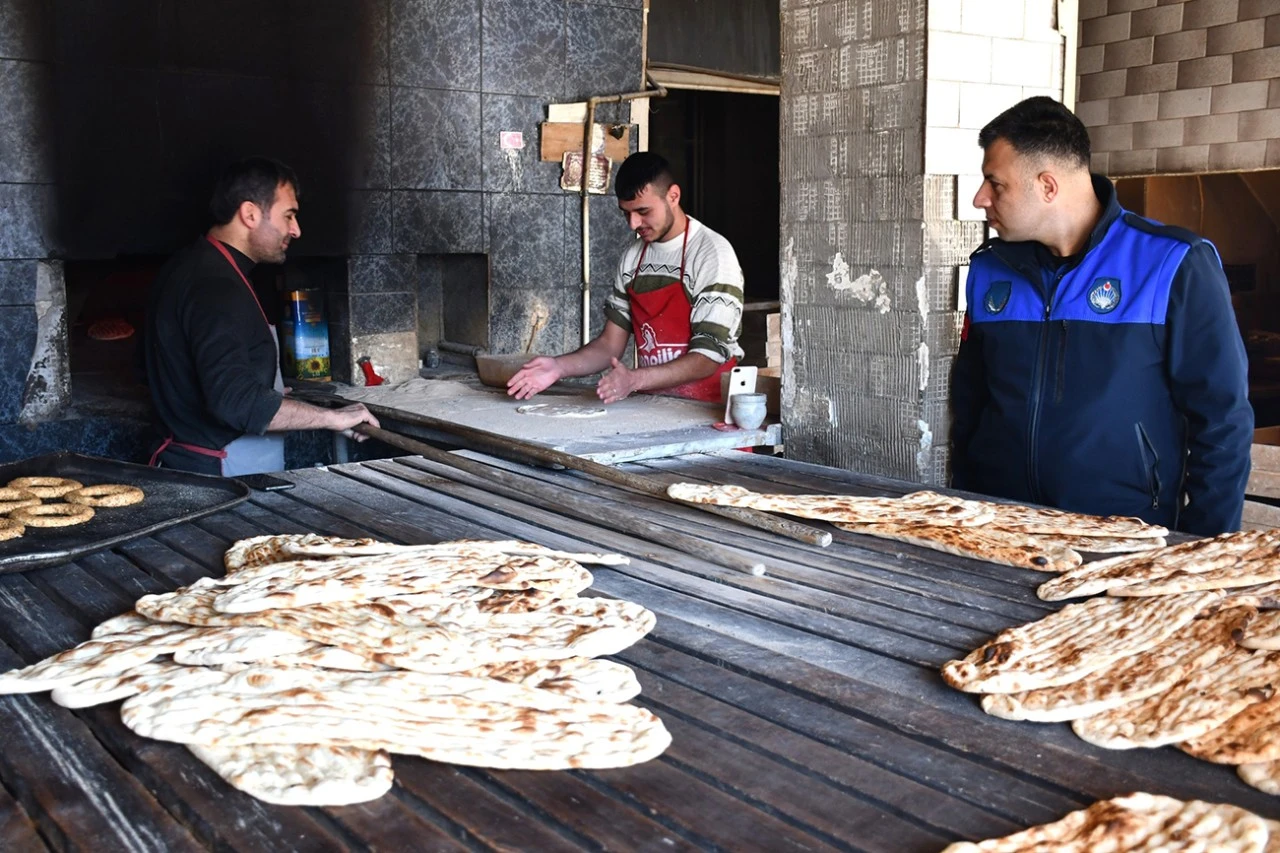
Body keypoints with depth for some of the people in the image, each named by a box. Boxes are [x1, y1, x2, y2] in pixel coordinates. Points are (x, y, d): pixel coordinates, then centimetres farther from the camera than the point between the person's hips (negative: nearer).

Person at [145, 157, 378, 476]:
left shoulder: (190, 269, 13)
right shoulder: (216, 288, -21)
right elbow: (235, 401, -31)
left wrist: (268, 394, 29)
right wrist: (332, 418, -24)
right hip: (218, 475, -10)